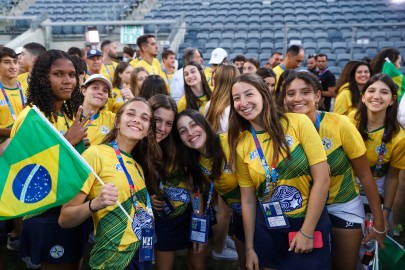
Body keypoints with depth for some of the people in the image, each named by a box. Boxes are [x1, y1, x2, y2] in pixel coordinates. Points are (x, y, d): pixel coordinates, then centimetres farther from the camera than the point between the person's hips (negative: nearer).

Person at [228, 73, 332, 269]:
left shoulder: (298, 123, -12)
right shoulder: (241, 145, -3)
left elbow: (322, 179, -13)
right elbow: (248, 200, 2)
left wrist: (307, 231, -13)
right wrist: (249, 248, 3)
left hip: (311, 223, -2)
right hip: (268, 229, 3)